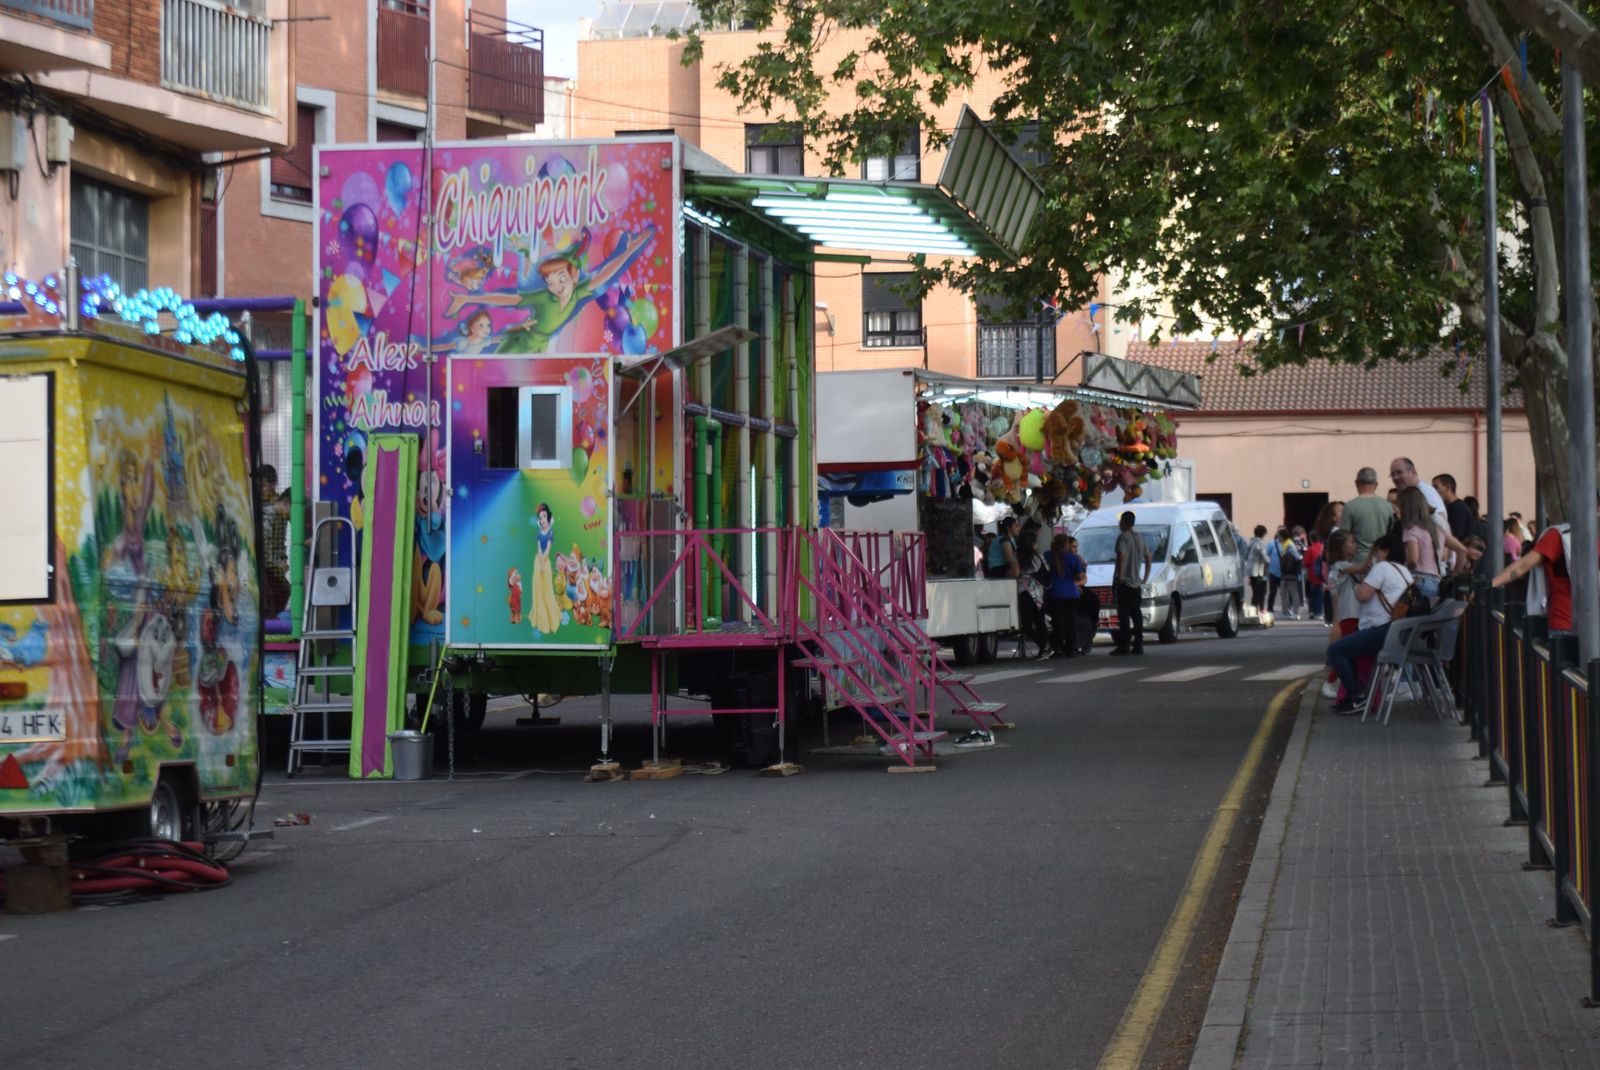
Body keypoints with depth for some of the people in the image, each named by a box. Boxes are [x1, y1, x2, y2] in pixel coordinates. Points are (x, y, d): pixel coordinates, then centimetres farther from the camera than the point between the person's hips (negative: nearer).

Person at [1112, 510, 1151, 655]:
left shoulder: (1123, 537, -11)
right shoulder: (1140, 538, 15)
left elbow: (1122, 556, -25)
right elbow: (1148, 558, 21)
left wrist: (1120, 576, -21)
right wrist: (1146, 577, 22)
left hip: (1124, 582, -8)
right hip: (1136, 582, 8)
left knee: (1124, 615, -8)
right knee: (1136, 615, 11)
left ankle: (1124, 646, -11)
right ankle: (1138, 646, 12)